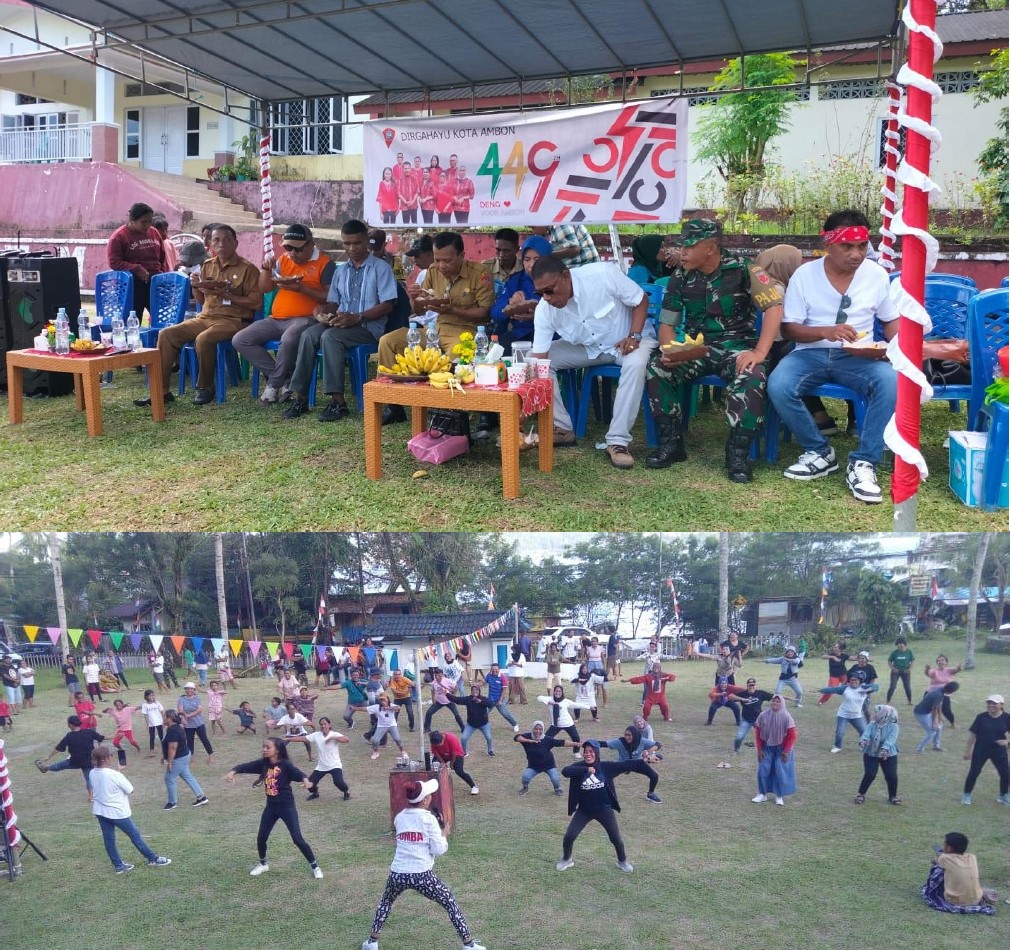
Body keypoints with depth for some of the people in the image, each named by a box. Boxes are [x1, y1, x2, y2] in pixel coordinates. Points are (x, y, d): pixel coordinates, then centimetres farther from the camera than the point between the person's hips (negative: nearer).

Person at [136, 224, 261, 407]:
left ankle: (205, 387, -12)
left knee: (203, 339, -35)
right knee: (167, 333, -11)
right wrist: (195, 286, -1)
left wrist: (225, 294, -18)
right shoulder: (208, 266, 14)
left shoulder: (248, 268, -5)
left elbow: (256, 302, -12)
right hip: (205, 318, 7)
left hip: (233, 320, -6)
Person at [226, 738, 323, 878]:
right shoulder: (263, 763, -2)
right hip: (271, 806, 6)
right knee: (261, 837, 12)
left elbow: (298, 773, -34)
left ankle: (315, 866, 11)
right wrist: (233, 771, -29)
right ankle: (263, 864, 39)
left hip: (287, 807, -6)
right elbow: (244, 766, -7)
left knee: (298, 839, -5)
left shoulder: (285, 764, -19)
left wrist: (305, 780, -57)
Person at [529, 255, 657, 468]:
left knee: (636, 364, -37)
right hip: (588, 347, 4)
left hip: (625, 342, -4)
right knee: (546, 360, -15)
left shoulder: (603, 274, -29)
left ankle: (617, 441, -31)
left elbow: (641, 301, -14)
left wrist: (634, 336, -28)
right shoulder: (544, 310, -19)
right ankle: (562, 428, -3)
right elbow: (538, 361, -19)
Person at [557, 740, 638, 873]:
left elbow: (625, 765, -12)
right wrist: (586, 769, -37)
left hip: (604, 809, 0)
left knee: (616, 838, 5)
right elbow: (565, 771, -32)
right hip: (584, 810, 0)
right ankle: (566, 860, 24)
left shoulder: (606, 767, -9)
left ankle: (623, 861, 33)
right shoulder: (578, 767, -12)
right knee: (568, 837, -3)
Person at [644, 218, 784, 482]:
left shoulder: (741, 269, -10)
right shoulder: (681, 276, 2)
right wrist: (670, 351, -18)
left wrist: (759, 353, -25)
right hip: (696, 350, 4)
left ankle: (737, 453, -21)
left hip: (736, 348, -4)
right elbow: (667, 323, 5)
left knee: (752, 378, -36)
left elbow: (774, 307, -14)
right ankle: (671, 443, -9)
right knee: (656, 368, -23)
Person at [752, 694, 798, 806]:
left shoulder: (786, 717, -17)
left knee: (781, 772, -2)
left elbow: (792, 735, -12)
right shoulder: (763, 716, -10)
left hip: (781, 749, -2)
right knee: (763, 770, 2)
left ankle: (779, 796, 12)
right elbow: (758, 733, 0)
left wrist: (786, 751, -12)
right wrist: (759, 749, -2)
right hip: (767, 748, 3)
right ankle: (763, 794, 17)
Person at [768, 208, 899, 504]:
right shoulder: (804, 274, -3)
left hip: (858, 357, 1)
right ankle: (819, 451, -7)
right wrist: (825, 331, -23)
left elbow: (892, 320, 13)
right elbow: (788, 329, -4)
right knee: (778, 386, -32)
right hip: (811, 353, 0)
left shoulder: (876, 274, 1)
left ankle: (863, 462, -18)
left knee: (892, 382, -32)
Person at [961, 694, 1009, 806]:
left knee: (1005, 773, 5)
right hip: (981, 750, -1)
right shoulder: (981, 717, -8)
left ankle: (1003, 796, 29)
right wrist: (968, 751, -2)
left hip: (999, 750, 1)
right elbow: (973, 734, -3)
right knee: (974, 772, 0)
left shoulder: (1006, 718, -7)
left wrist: (1007, 741, -21)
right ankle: (967, 795, 16)